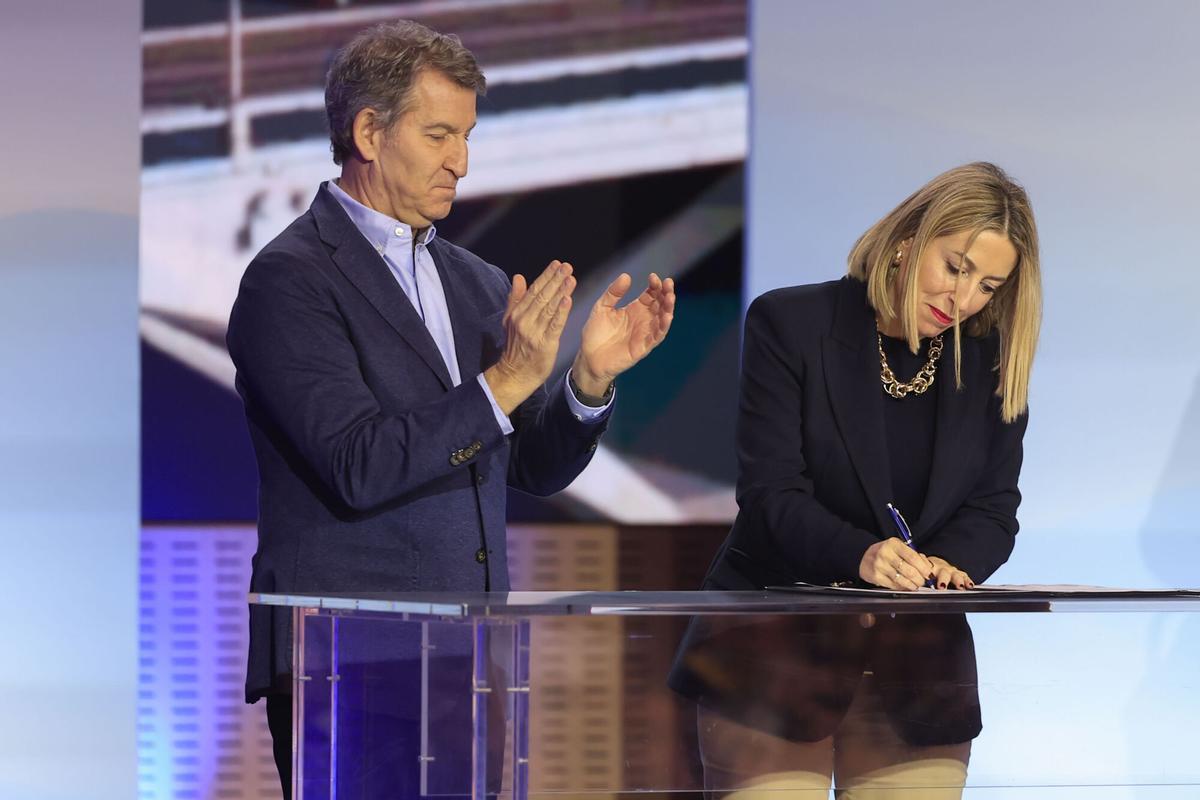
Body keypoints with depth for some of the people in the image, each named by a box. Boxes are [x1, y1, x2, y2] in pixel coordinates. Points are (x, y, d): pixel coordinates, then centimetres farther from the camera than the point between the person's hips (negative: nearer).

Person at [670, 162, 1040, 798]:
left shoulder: (993, 359, 6)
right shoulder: (791, 323, -5)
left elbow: (994, 508, 4)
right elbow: (770, 491, -12)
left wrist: (946, 562, -19)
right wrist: (861, 555, -30)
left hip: (918, 669, 3)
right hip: (777, 655, -3)